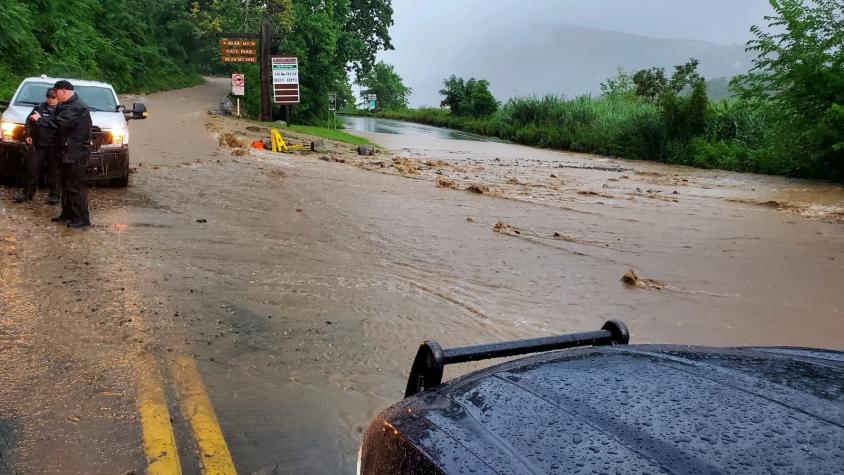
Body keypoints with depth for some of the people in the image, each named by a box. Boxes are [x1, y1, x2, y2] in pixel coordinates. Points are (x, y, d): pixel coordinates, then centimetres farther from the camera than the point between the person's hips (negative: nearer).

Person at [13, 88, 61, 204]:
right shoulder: (39, 107, 10)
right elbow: (29, 122, 17)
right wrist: (28, 135, 8)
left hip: (53, 146, -4)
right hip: (38, 144, 4)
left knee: (54, 171, 3)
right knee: (32, 168, 5)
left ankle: (55, 194, 13)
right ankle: (27, 192, 15)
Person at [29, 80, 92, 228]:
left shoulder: (77, 107, -17)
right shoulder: (70, 105, 17)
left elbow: (58, 123, -22)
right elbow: (57, 119, 16)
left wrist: (39, 120, -10)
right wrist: (40, 119, 2)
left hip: (76, 153, -11)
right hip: (68, 152, 11)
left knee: (75, 186, -8)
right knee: (67, 185, 16)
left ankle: (82, 219, -4)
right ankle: (67, 214, 25)